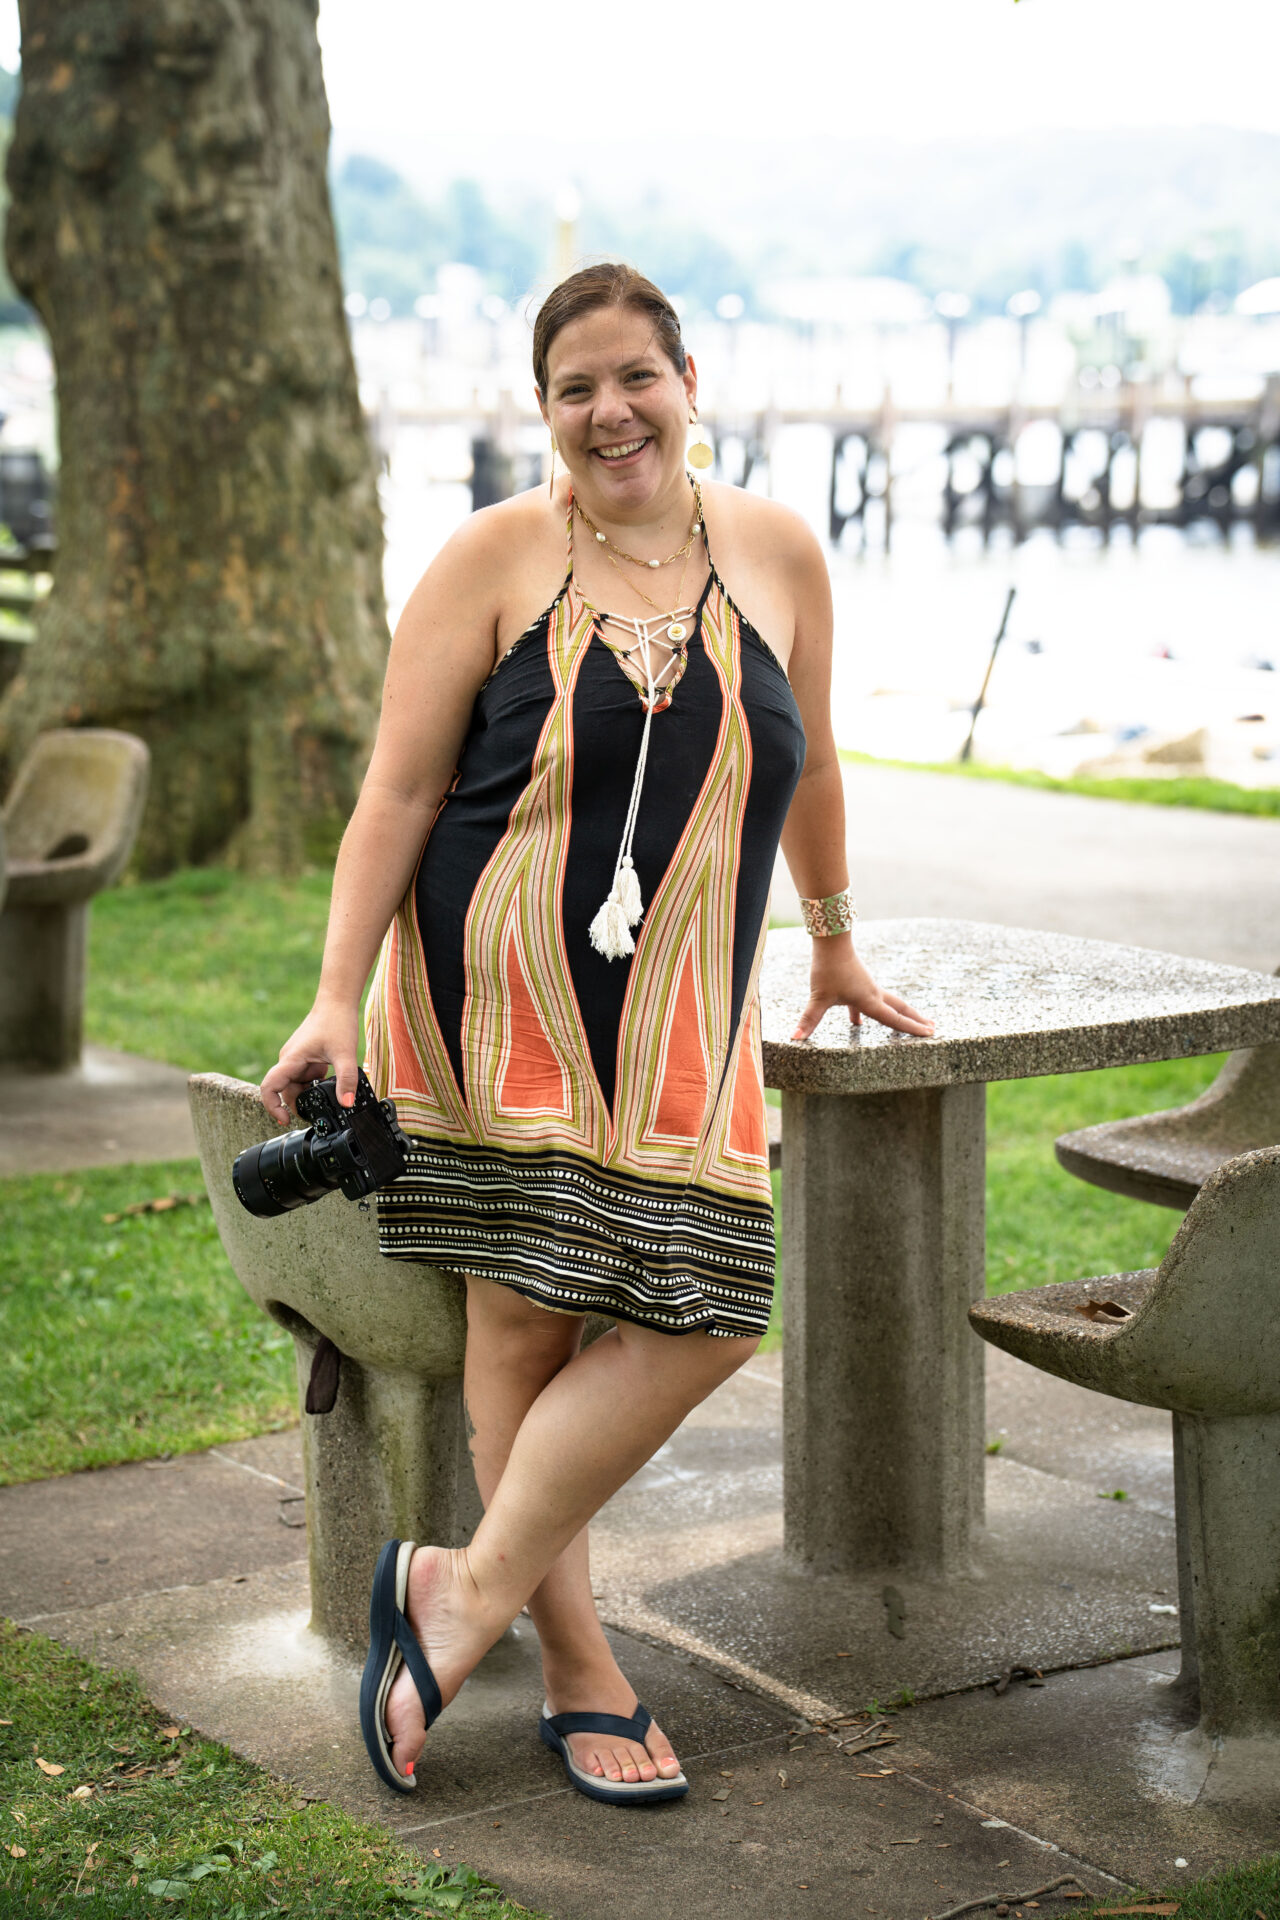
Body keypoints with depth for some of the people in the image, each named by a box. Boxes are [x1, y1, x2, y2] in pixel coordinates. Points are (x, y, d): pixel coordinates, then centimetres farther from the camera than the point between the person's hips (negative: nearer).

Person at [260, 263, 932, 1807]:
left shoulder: (775, 552, 7)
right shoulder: (495, 559, -2)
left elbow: (805, 762, 21)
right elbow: (397, 792, -3)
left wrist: (834, 947, 30)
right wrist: (338, 999, -10)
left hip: (676, 1013, 3)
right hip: (492, 991, -3)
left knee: (705, 1316, -8)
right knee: (526, 1316, -2)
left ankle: (474, 1584, 6)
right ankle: (575, 1664, 10)